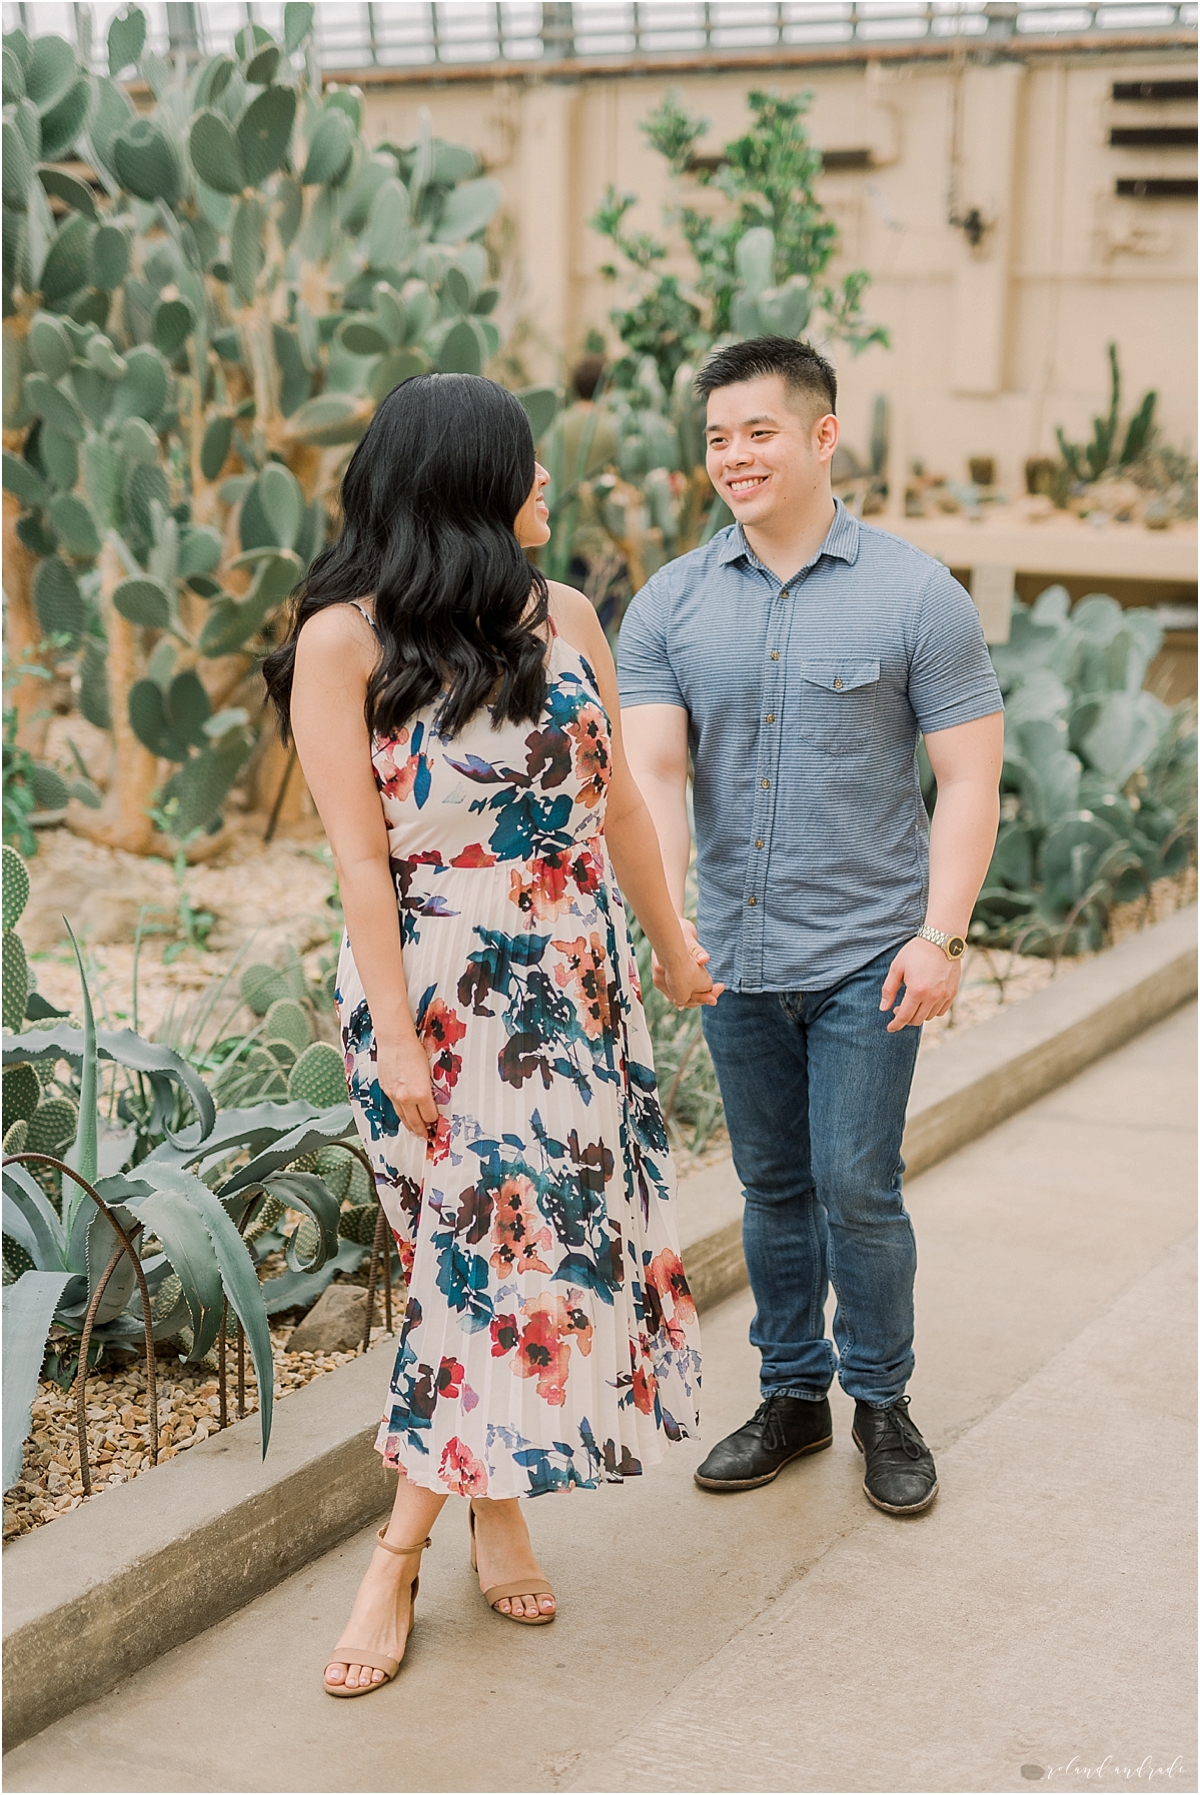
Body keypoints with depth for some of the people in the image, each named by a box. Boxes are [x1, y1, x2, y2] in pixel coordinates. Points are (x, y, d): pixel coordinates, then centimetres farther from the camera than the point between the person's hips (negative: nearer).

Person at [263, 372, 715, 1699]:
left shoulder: (562, 618, 6)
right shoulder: (344, 642, -9)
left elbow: (618, 801, 14)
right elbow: (360, 858, -11)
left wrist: (671, 945, 19)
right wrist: (397, 1039, -13)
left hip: (575, 987, 6)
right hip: (438, 992, -5)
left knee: (544, 1237, 5)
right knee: (491, 1246, -5)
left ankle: (404, 1550, 17)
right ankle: (491, 1509, 12)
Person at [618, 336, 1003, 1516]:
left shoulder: (914, 597, -6)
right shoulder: (671, 604, 2)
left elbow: (968, 777, -5)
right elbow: (650, 771, -7)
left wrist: (940, 936, -13)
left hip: (866, 954, -3)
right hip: (737, 955, 3)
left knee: (857, 1188, -1)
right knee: (773, 1187, 14)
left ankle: (881, 1405, 20)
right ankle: (792, 1396, 29)